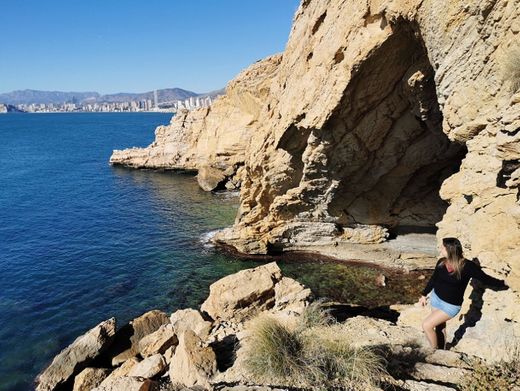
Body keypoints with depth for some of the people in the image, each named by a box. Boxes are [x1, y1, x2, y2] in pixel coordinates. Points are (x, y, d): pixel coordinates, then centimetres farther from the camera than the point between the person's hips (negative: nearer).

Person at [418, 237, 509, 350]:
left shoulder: (467, 266, -20)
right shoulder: (441, 262, -7)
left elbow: (485, 278, -9)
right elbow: (433, 279, 8)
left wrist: (503, 283, -14)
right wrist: (424, 295, 14)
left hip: (450, 305, -5)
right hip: (436, 297, 5)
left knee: (426, 325, -10)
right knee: (440, 326, 16)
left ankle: (435, 351, 13)